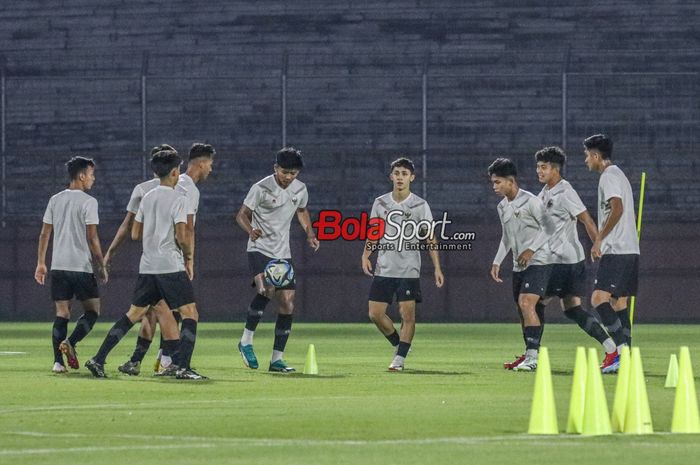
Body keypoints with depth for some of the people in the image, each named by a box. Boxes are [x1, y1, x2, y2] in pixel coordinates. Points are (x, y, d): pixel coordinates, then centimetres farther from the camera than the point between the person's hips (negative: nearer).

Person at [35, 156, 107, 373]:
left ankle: (58, 361, -4)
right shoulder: (88, 201, -7)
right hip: (82, 265, -5)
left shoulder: (55, 200, 10)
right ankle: (70, 343, -15)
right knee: (92, 310, 8)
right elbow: (92, 237, -10)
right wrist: (101, 266, -3)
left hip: (58, 266, 5)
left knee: (61, 313, 6)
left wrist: (40, 263, 17)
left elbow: (45, 233, 10)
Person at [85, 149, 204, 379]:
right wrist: (188, 258, 2)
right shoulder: (178, 199, -8)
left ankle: (99, 359, 6)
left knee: (134, 313, 13)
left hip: (147, 265, 7)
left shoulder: (147, 198, 12)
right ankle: (182, 367, -11)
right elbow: (182, 236, -14)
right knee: (190, 314, 0)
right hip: (171, 265, -7)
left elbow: (135, 233, 15)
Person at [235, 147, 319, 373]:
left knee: (287, 303, 0)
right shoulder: (261, 188, -12)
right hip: (259, 249, -6)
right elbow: (242, 215, -8)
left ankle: (277, 358, 8)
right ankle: (246, 341, -13)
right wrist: (251, 230, -29)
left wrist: (310, 234, 9)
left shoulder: (300, 189, 5)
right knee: (266, 289, -30)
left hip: (283, 252, 6)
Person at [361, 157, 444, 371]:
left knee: (408, 315, -6)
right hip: (383, 269, 3)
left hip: (409, 271, -3)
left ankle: (400, 358, 4)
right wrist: (365, 256, -2)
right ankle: (399, 345, 21)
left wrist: (437, 267, -7)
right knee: (375, 314, -1)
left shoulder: (420, 205, -2)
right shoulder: (380, 203, 6)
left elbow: (431, 238, -1)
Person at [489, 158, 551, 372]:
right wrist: (497, 262, 19)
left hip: (538, 261, -9)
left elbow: (547, 227, -12)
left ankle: (532, 357, -25)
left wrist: (531, 249, -19)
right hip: (519, 265, 9)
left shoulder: (530, 201, -12)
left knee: (526, 304, -21)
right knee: (522, 310, 10)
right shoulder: (502, 207, 14)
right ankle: (529, 356, 20)